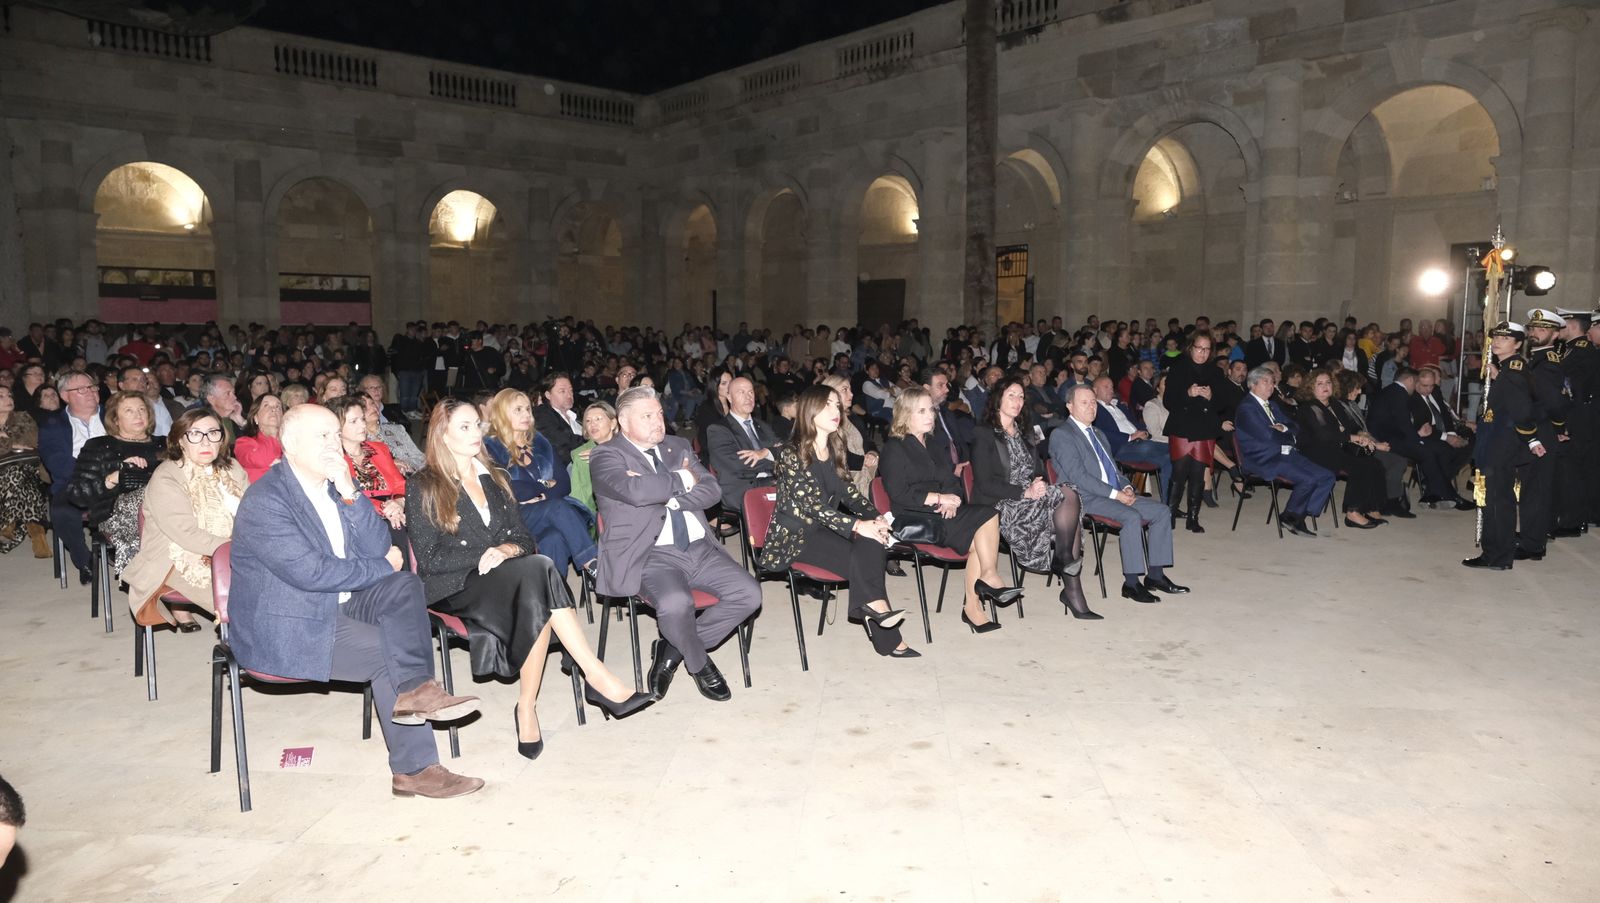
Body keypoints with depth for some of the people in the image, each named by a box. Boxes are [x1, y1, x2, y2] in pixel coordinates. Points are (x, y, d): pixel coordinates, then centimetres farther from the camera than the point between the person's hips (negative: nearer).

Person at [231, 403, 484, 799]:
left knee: (404, 585, -16)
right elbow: (310, 572, -23)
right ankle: (414, 767, -10)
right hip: (285, 630, -8)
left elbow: (380, 549, 1)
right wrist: (382, 567, -12)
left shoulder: (334, 486, 8)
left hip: (337, 605, 8)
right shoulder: (266, 500, -16)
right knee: (389, 651, -20)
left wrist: (349, 495, -13)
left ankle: (413, 690, -24)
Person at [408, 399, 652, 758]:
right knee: (540, 570, -34)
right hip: (453, 588, -5)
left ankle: (527, 707, -34)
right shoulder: (424, 488, 4)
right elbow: (428, 560, -4)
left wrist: (506, 550, -9)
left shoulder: (494, 479, 21)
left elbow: (524, 539, 15)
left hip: (505, 579, 5)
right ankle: (597, 676, -35)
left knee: (538, 581, -35)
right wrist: (482, 557, -16)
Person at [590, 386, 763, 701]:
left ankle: (673, 649, 6)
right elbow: (636, 491, -21)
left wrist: (669, 496, -11)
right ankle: (699, 664, 0)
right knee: (676, 603, -34)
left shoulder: (678, 447, 17)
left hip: (700, 548, 6)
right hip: (651, 555, -6)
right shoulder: (606, 456, -1)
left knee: (748, 594, -12)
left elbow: (712, 490, 5)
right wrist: (681, 480, -6)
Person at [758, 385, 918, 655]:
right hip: (796, 536, -6)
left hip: (825, 528, 6)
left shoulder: (834, 448, 10)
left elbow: (849, 491, 8)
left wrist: (875, 518, -11)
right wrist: (857, 526, -30)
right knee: (862, 558, -26)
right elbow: (812, 504, -22)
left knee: (873, 545, -25)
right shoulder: (791, 455, -14)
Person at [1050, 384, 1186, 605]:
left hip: (1115, 494, 9)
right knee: (1132, 517, -30)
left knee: (1162, 511, -4)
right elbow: (1078, 476, -16)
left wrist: (1126, 487, 3)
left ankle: (1155, 575, -1)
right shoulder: (1061, 435, -7)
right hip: (1086, 499, -9)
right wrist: (1114, 493, -19)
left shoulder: (1098, 433, 23)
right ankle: (1131, 583, -23)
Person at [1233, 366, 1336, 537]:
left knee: (1327, 476, -5)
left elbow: (1294, 428, 17)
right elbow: (1268, 436, -17)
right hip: (1266, 460, -9)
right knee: (1308, 479, -25)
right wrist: (1288, 436, 1)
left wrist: (1283, 429, -7)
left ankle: (1300, 516, -3)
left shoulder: (1272, 405, 22)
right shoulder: (1246, 408, -8)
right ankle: (1289, 516, -4)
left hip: (1287, 454, 9)